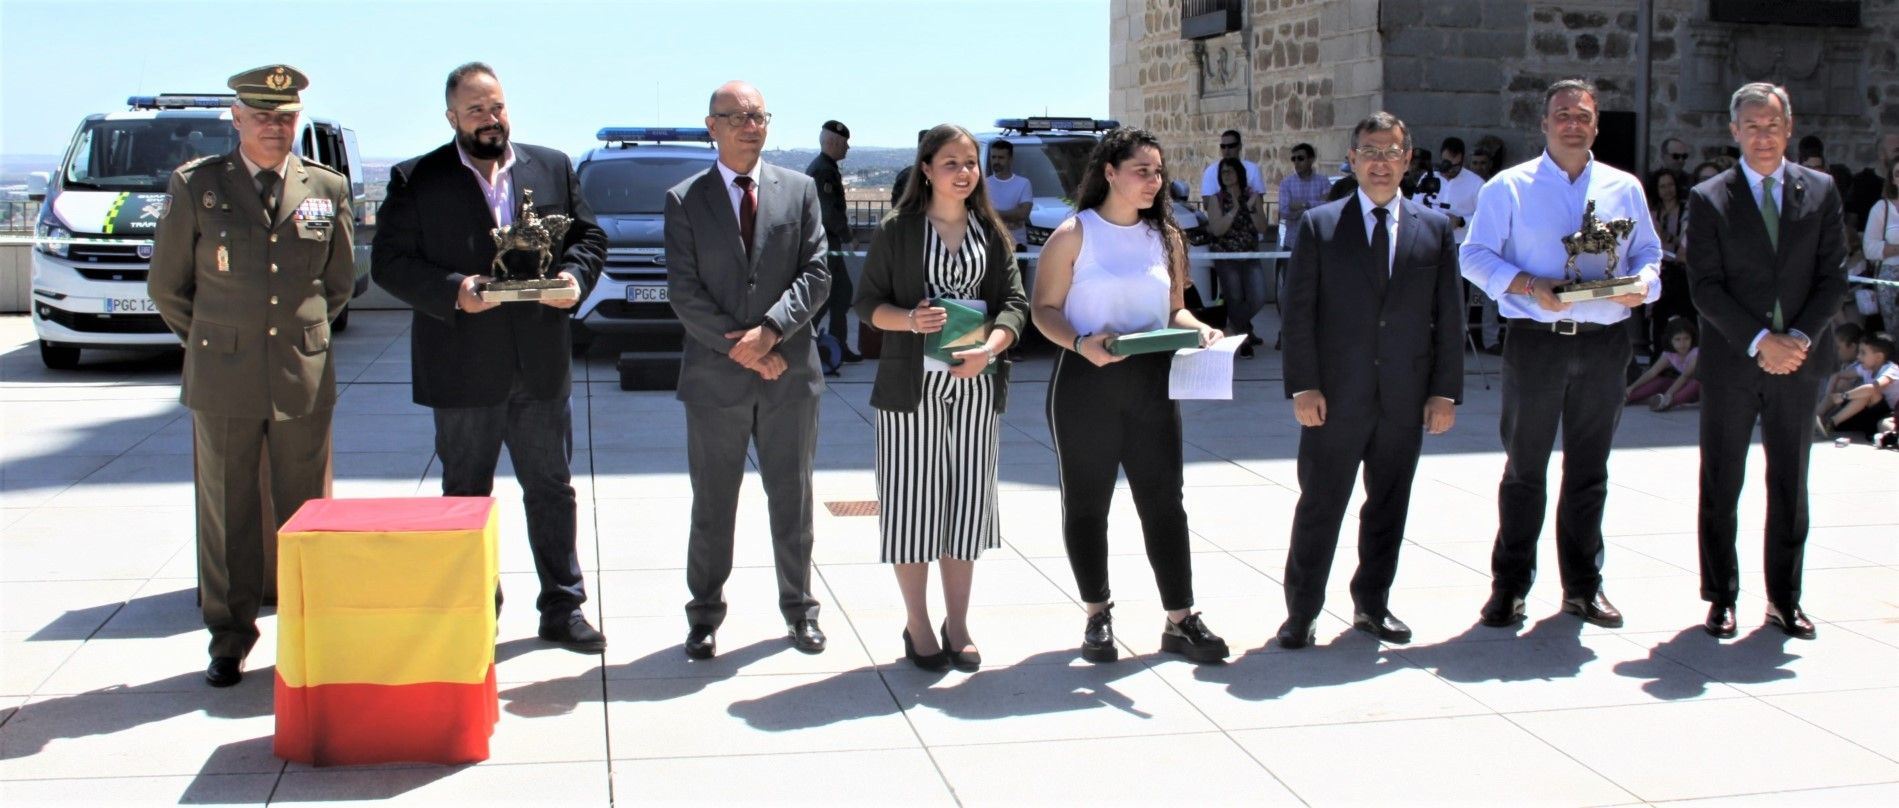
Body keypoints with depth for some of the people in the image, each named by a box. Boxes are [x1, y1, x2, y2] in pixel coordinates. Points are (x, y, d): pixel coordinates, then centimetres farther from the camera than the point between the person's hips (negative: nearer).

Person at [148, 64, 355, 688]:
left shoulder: (328, 189, 5)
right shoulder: (194, 186, 1)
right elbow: (166, 286, 10)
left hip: (305, 379, 1)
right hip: (222, 380, -1)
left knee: (307, 514, 5)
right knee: (226, 518, 6)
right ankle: (229, 639, 17)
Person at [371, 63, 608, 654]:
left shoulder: (553, 168, 9)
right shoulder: (416, 181, -1)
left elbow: (590, 237, 12)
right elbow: (389, 262, -5)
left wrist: (575, 276, -9)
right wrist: (452, 293, -19)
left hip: (542, 365, 2)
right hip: (463, 370, -2)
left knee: (552, 491, 9)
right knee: (465, 496, 9)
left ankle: (563, 609, 19)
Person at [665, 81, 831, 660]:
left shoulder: (799, 190, 6)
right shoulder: (684, 201, 1)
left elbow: (816, 274, -1)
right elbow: (684, 292, -5)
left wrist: (771, 330, -15)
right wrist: (742, 348, -13)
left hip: (790, 373, 1)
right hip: (715, 376, -1)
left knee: (791, 500, 10)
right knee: (712, 506, 7)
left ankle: (799, 609, 23)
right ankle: (705, 616, 19)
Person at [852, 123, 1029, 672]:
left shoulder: (993, 233, 9)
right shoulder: (897, 231, 2)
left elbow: (1015, 303, 3)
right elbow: (867, 302, 2)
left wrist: (989, 348, -16)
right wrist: (909, 319, -18)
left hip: (976, 384, 3)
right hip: (912, 385, -3)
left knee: (966, 502, 6)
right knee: (913, 503, -1)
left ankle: (958, 625, 18)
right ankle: (917, 626, 12)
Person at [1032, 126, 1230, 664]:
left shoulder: (1166, 236, 10)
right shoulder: (1074, 234, -4)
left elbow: (1175, 309, 17)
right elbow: (1044, 308, -7)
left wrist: (1199, 330, -5)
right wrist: (1082, 343, -24)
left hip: (1153, 382, 4)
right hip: (1086, 383, -3)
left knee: (1164, 500, 3)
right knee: (1086, 502, 6)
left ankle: (1180, 621, 9)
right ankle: (1098, 615, 20)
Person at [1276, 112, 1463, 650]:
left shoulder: (1435, 228, 7)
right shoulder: (1319, 225, 0)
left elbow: (1449, 317, 6)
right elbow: (1298, 312, -3)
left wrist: (1445, 390, 1)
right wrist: (1303, 386, -9)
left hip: (1405, 398, 3)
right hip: (1336, 397, -2)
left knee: (1388, 506, 12)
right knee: (1320, 506, 2)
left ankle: (1372, 605, 26)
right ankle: (1302, 611, 13)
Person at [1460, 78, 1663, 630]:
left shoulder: (1625, 189, 12)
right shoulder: (1508, 188, 2)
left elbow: (1647, 253, 15)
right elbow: (1475, 255, -2)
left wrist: (1642, 285, -8)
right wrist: (1530, 287, -17)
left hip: (1604, 341, 3)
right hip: (1535, 338, -3)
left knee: (1589, 470, 10)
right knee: (1524, 468, 2)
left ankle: (1583, 585, 20)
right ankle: (1509, 585, 11)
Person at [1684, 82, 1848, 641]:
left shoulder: (1821, 191, 7)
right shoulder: (1708, 199, 0)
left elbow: (1833, 278, 3)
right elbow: (1706, 286, -6)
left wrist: (1800, 338, -10)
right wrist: (1759, 341, -15)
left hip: (1798, 362, 2)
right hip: (1730, 362, -2)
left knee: (1790, 485, 9)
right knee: (1721, 485, 3)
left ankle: (1785, 599, 19)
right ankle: (1721, 597, 13)